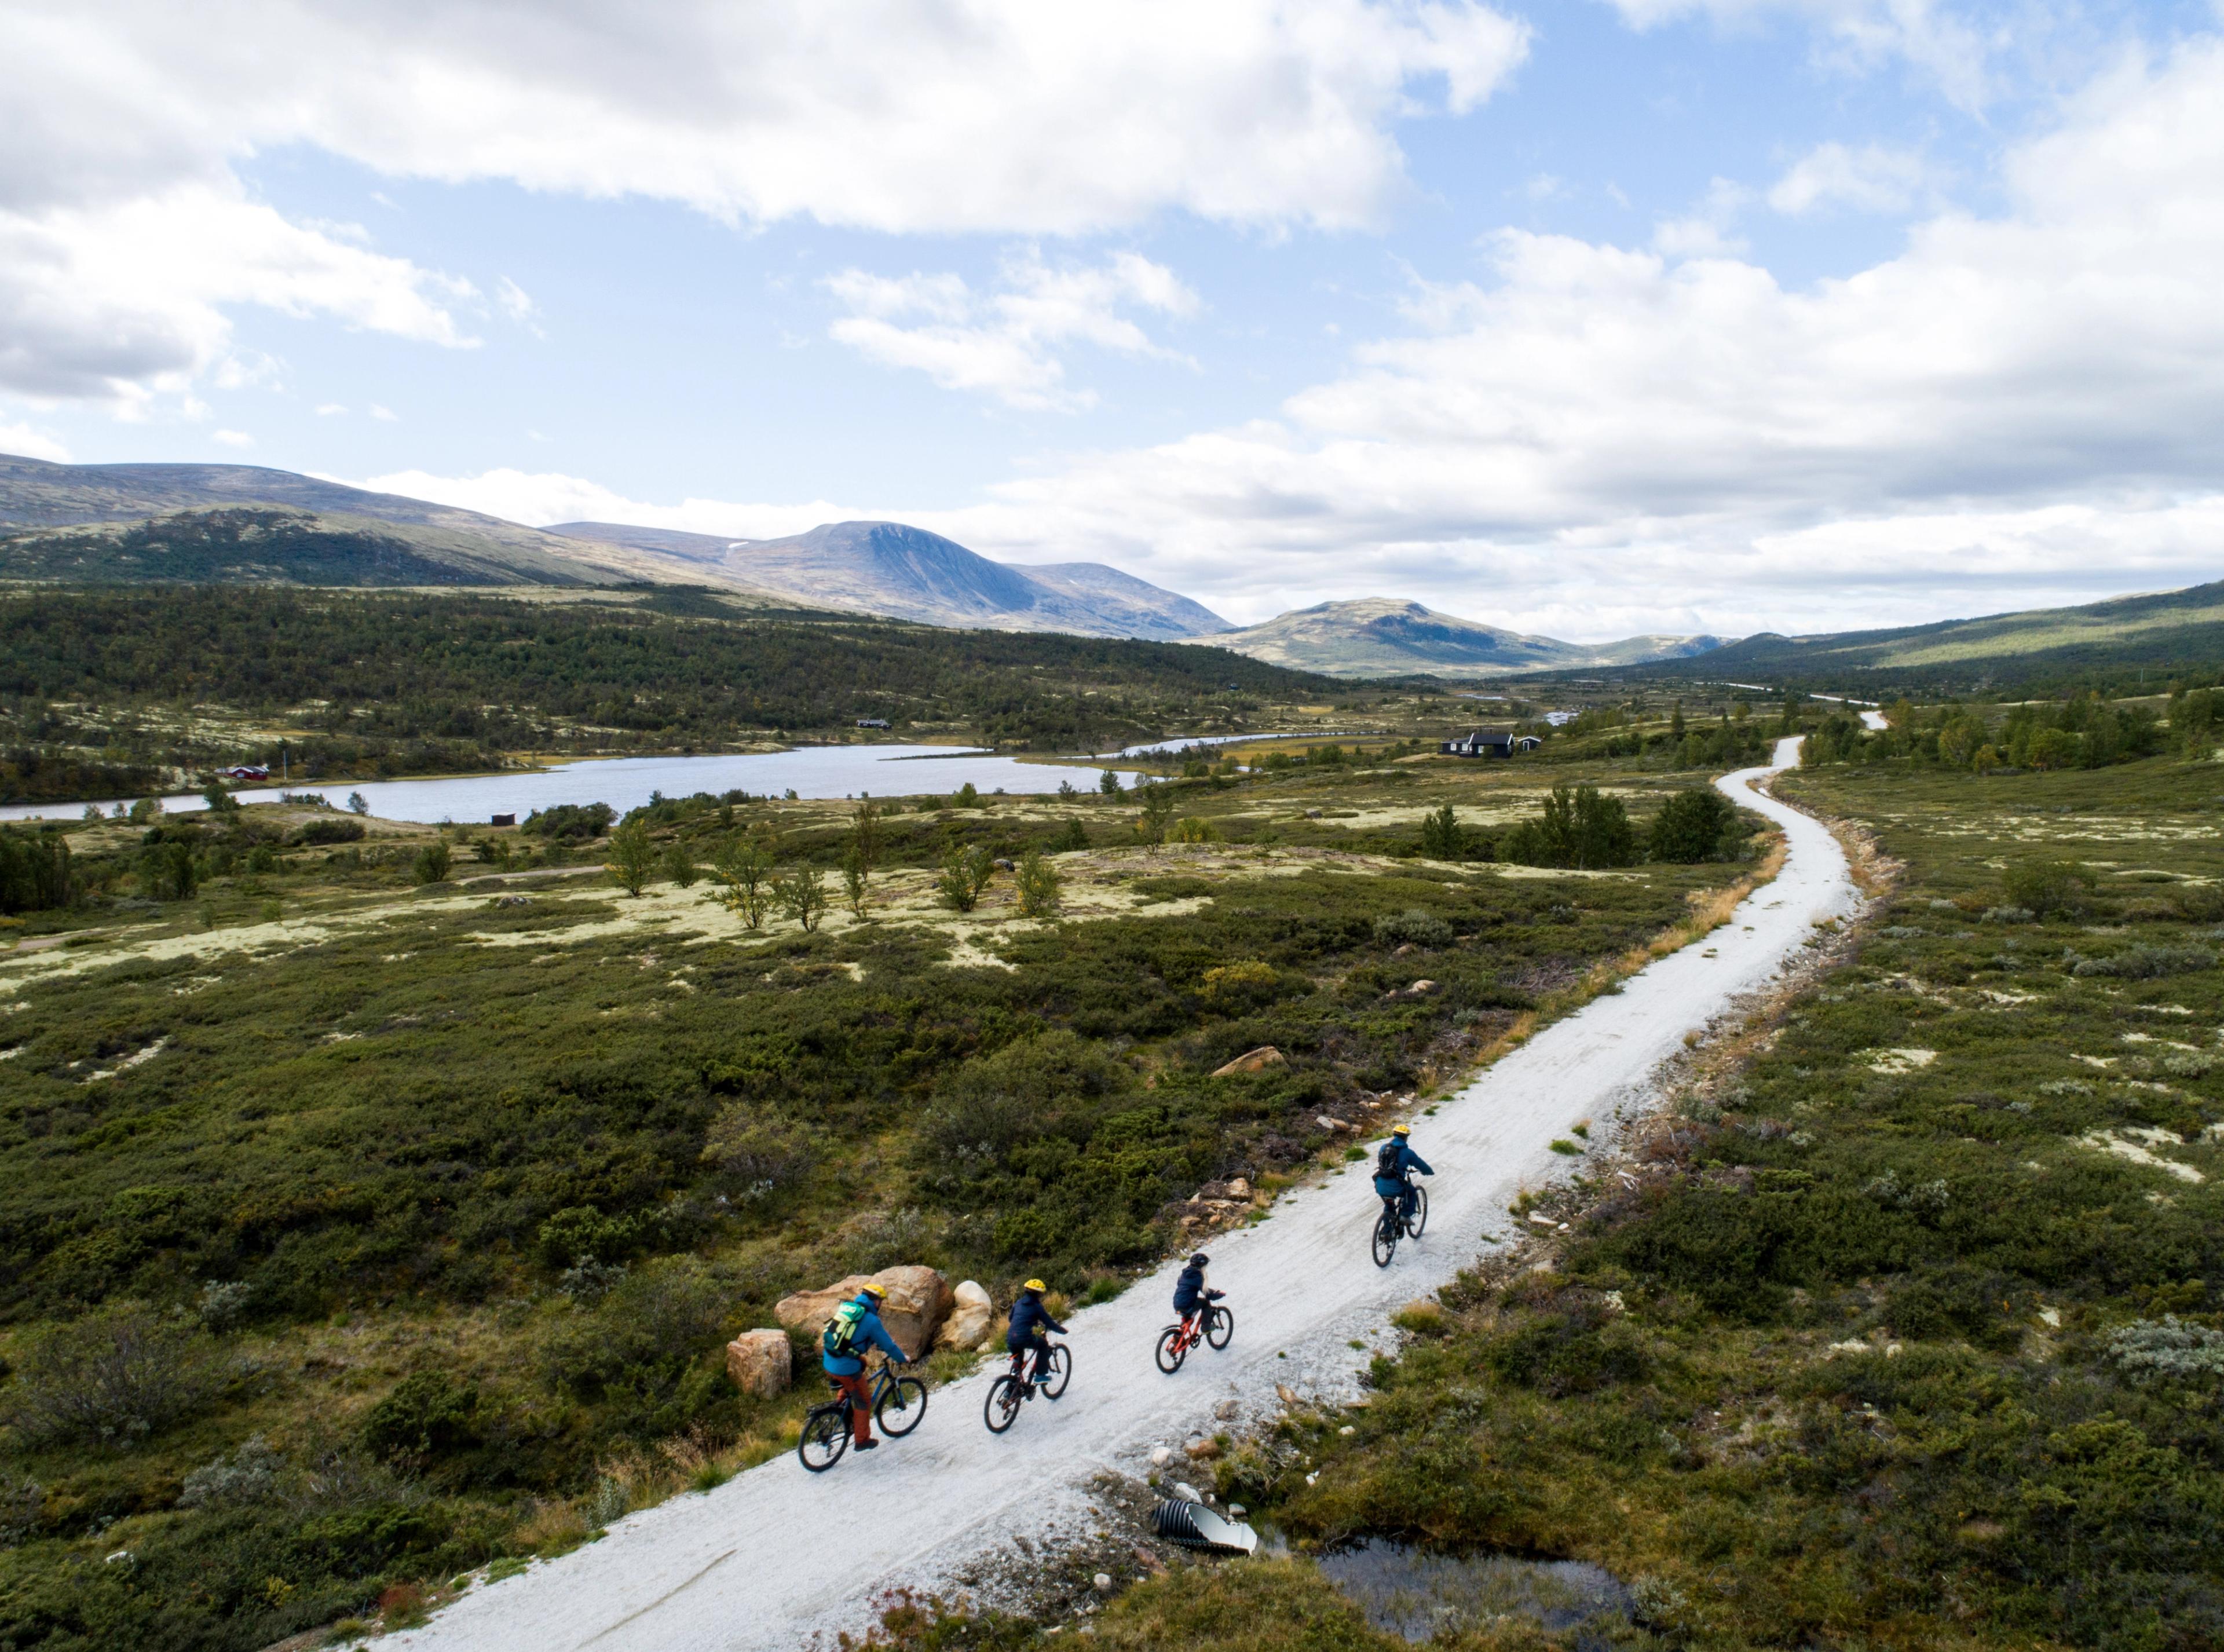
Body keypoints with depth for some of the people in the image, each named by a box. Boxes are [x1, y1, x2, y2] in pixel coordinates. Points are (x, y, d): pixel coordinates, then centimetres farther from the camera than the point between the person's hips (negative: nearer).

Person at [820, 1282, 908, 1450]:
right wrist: (903, 1359, 16)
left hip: (828, 1363, 7)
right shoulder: (871, 1320, -11)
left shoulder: (847, 1307, 10)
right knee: (864, 1400, 14)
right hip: (847, 1369, -7)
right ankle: (862, 1440, 26)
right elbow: (888, 1345, -2)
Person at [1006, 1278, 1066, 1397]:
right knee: (1043, 1344, 19)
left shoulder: (1018, 1303, 17)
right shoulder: (1037, 1307, 0)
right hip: (1024, 1339, -6)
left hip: (1010, 1340, 6)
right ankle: (1040, 1375, 15)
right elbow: (1050, 1323, 2)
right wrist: (1063, 1330, 19)